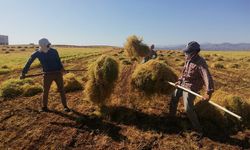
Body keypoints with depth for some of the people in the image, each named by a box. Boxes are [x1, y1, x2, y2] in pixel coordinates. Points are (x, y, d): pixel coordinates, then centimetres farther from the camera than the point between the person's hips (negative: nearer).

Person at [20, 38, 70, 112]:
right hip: (48, 75, 0)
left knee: (61, 90, 0)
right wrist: (23, 73, 4)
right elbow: (29, 63, 4)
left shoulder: (54, 51, -4)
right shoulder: (37, 53, -3)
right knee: (45, 91, 6)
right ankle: (44, 107, 24)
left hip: (57, 73, 0)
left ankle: (65, 106, 12)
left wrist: (61, 68, -11)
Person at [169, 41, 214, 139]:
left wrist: (208, 92, -47)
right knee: (174, 99, 21)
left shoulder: (200, 63, -25)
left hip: (191, 87, -9)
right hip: (182, 84, 9)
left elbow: (207, 77, -36)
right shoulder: (188, 60, 2)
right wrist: (179, 80, 13)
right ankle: (171, 117, 46)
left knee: (188, 109, -13)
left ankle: (199, 131, 3)